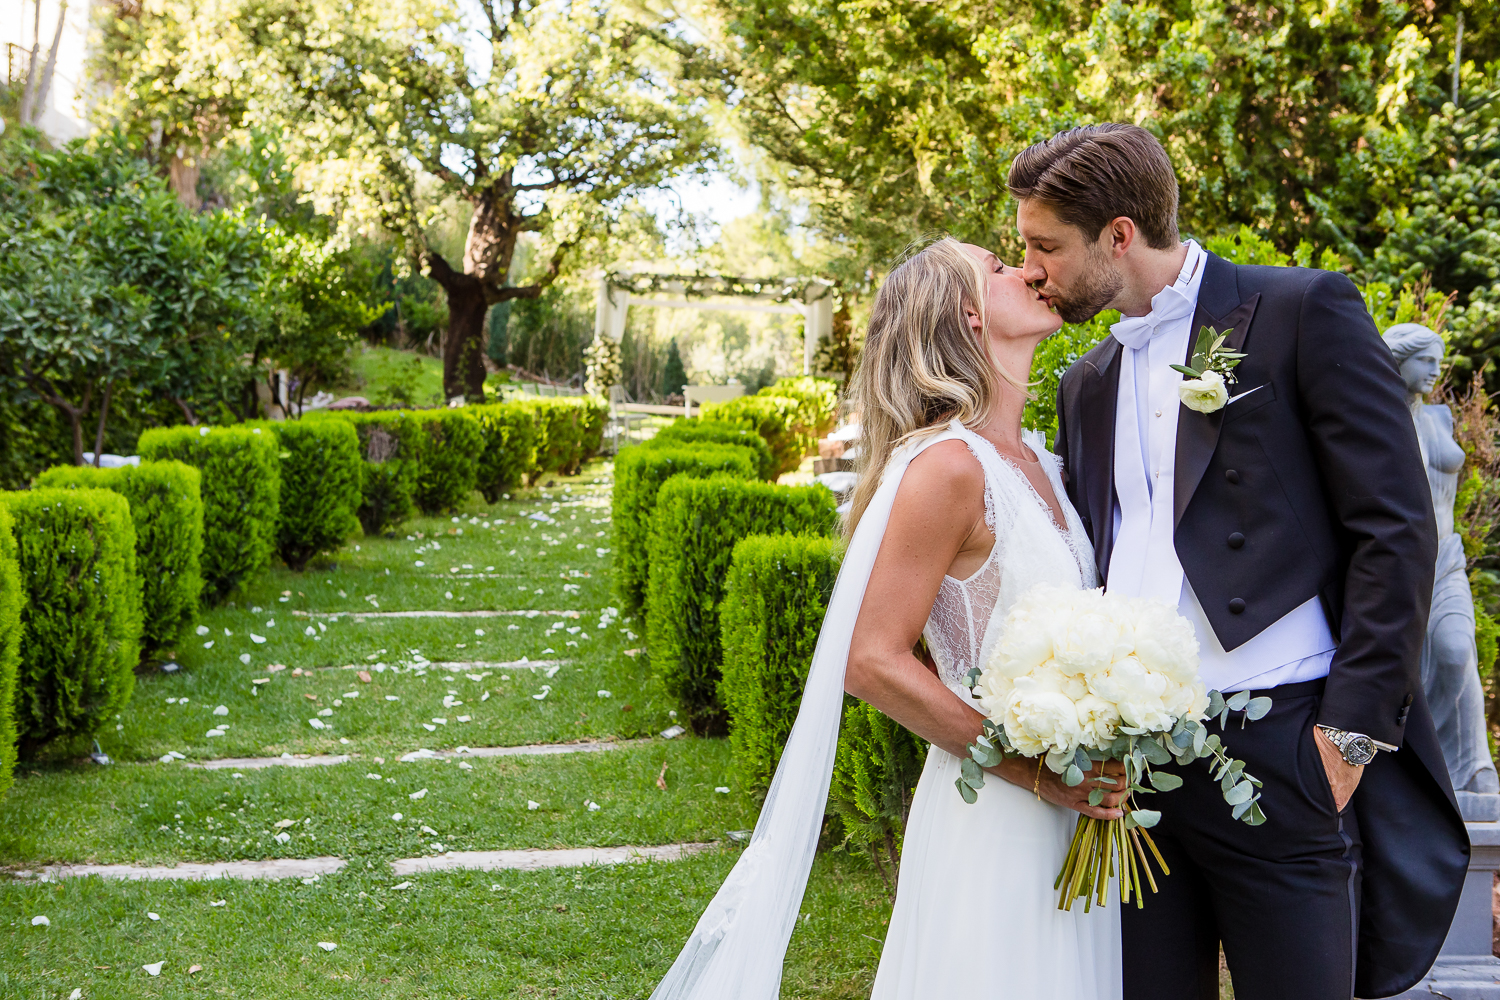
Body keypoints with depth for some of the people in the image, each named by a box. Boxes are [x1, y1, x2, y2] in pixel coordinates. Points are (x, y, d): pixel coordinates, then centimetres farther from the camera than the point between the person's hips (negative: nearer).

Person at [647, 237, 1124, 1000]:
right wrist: (1034, 772, -17)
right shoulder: (947, 464, -16)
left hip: (1064, 817, 8)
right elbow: (874, 662, -19)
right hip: (990, 822, -8)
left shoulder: (1040, 464, 9)